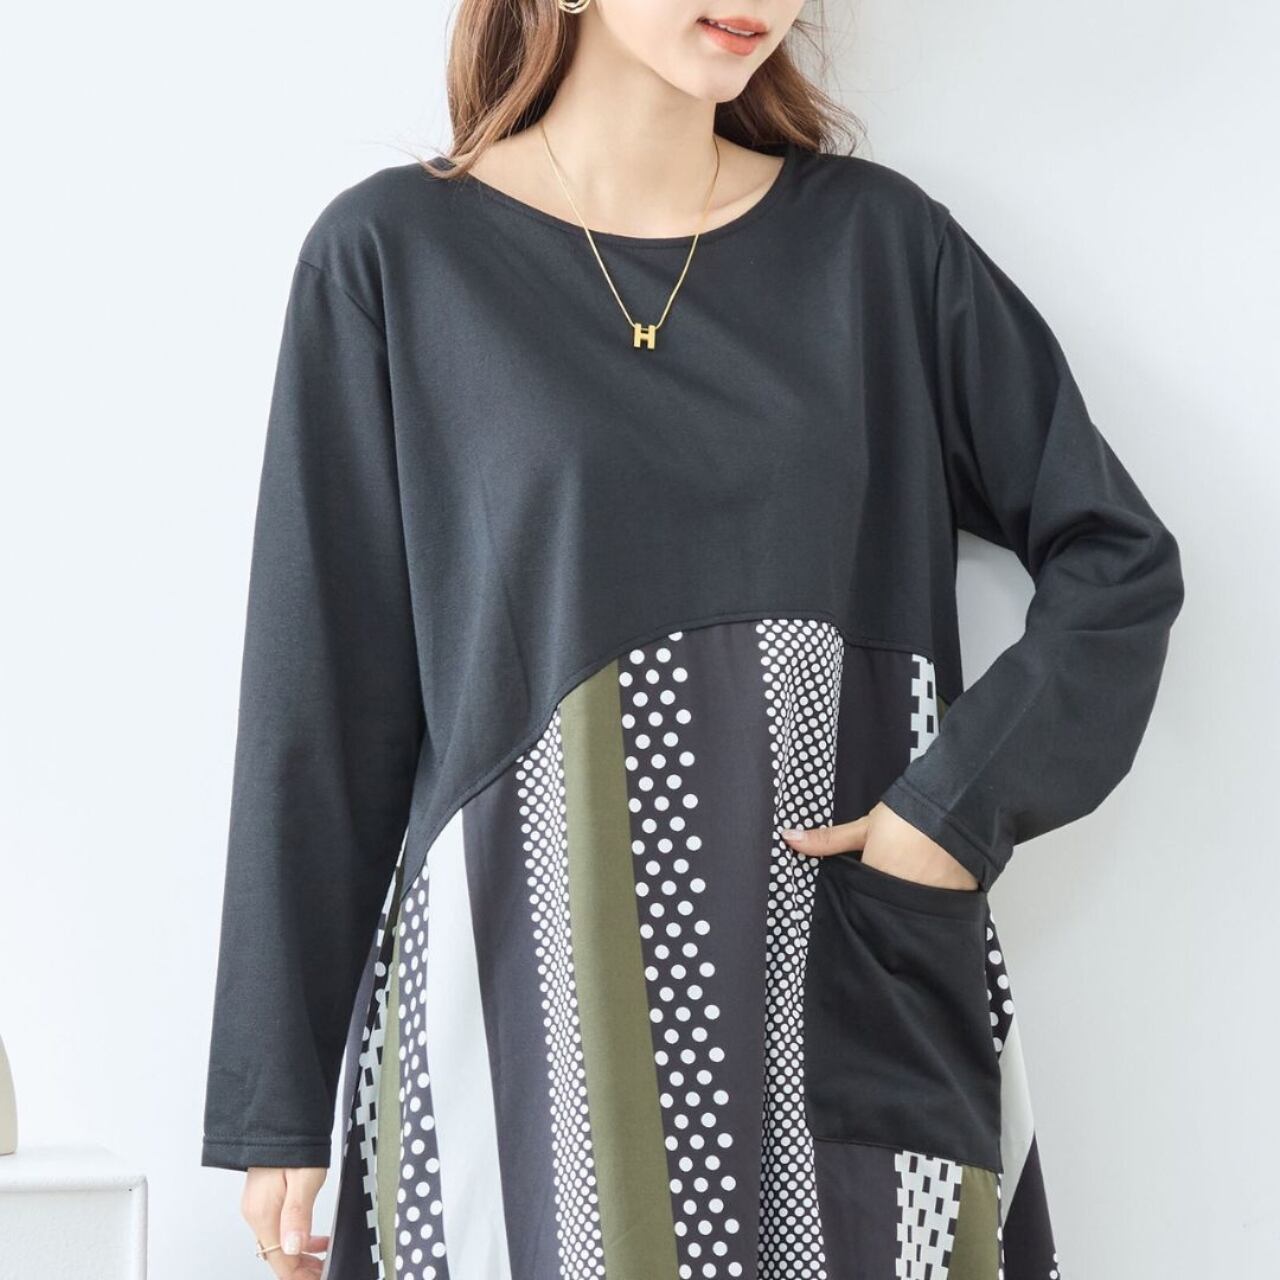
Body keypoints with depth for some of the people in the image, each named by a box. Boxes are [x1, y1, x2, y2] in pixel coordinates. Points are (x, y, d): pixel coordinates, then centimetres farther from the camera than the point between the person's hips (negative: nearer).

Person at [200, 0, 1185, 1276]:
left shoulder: (877, 244, 6)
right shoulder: (393, 254, -1)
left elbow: (1118, 553, 9)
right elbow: (323, 693, 0)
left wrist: (965, 803, -6)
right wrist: (276, 1096, 1)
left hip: (853, 1013, 2)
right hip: (531, 1006, -2)